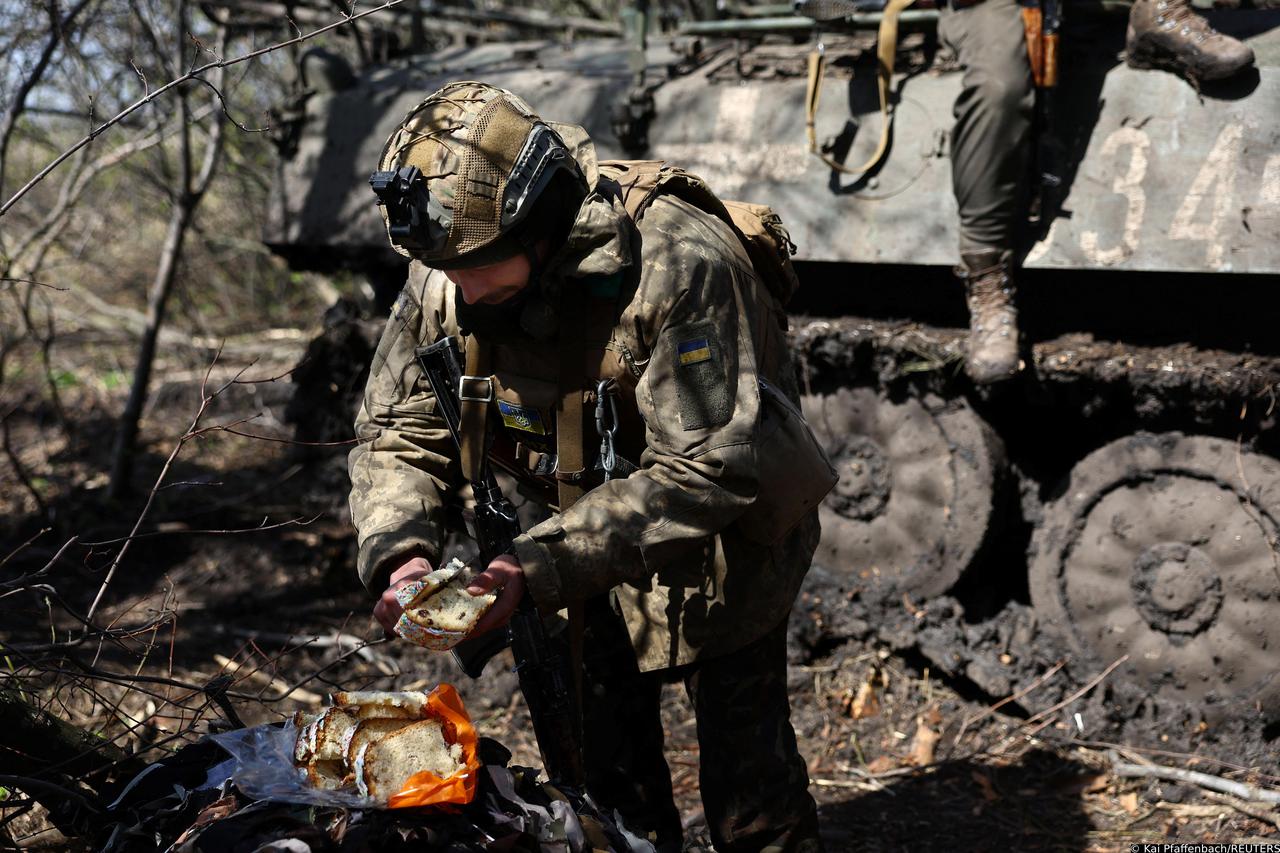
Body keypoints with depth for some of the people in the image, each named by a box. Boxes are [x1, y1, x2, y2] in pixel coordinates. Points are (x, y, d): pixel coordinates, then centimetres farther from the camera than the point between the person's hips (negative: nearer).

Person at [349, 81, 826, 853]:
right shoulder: (443, 282, -15)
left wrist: (541, 569, -41)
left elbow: (707, 472, -36)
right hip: (591, 543, 5)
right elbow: (398, 435, -7)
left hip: (721, 548, -5)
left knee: (749, 788, 2)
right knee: (607, 769, 15)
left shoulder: (678, 266, -34)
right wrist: (400, 554, -28)